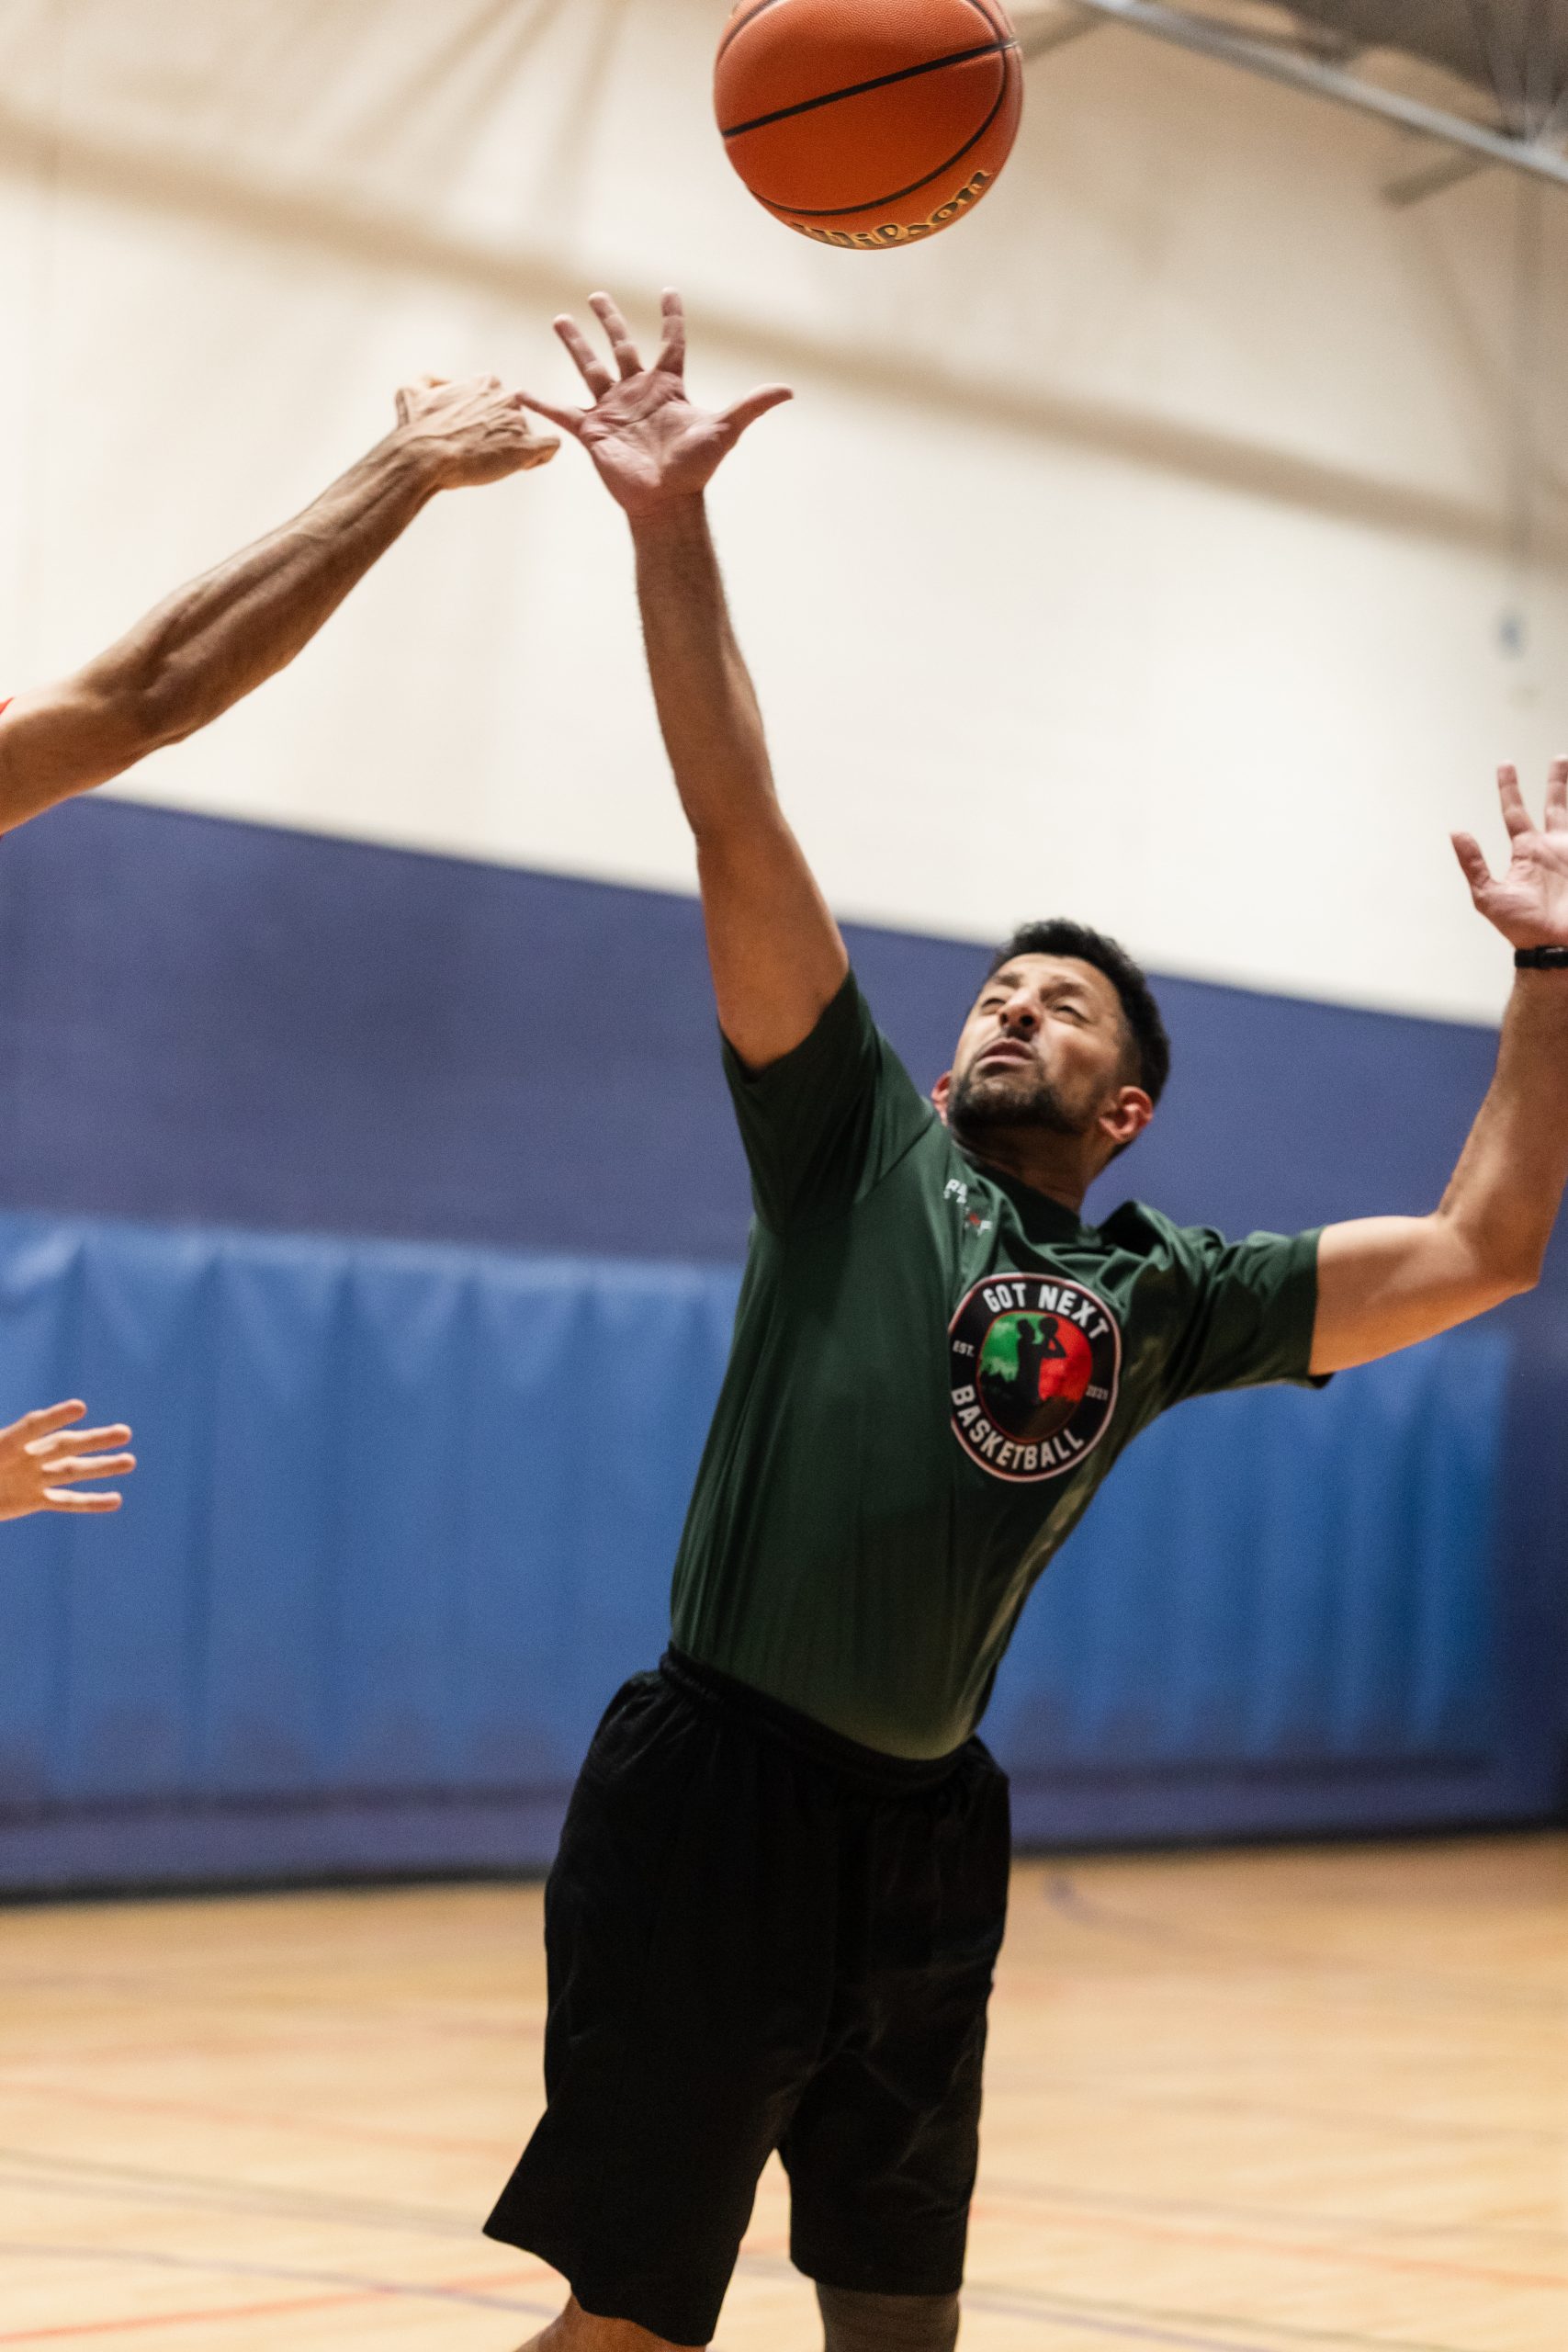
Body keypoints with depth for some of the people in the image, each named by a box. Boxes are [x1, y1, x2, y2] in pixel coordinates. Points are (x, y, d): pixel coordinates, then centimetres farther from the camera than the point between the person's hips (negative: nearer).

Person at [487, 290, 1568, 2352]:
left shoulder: (1160, 1295, 13)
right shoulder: (859, 1149, 4)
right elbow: (740, 826, -4)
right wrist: (674, 527, -12)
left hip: (926, 1826, 4)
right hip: (719, 1789, -4)